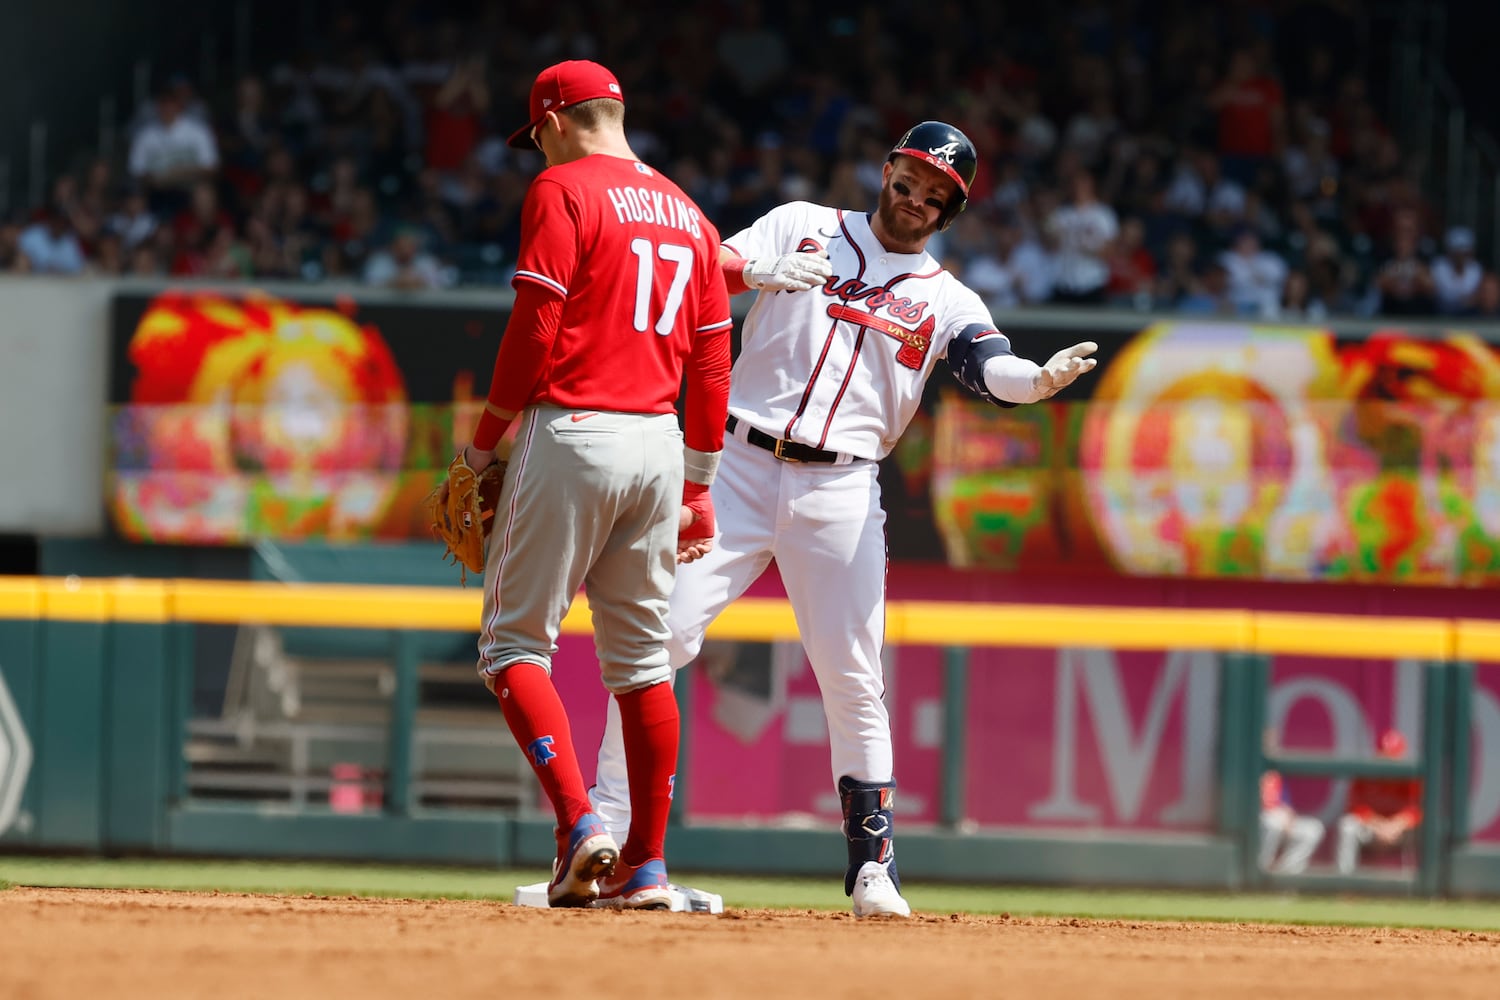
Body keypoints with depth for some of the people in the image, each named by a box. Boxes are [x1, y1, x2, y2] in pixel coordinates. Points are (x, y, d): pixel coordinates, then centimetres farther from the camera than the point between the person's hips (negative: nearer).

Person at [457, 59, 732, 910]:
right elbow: (711, 362, 15)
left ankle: (581, 826, -18)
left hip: (573, 431, -6)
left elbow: (535, 334, -12)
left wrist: (485, 443, -3)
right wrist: (699, 487, 20)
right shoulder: (687, 212, 16)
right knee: (642, 656, 11)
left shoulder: (563, 191, -5)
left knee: (516, 643, -1)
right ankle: (647, 864, 9)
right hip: (658, 443, 6)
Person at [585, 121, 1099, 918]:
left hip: (840, 493, 1)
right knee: (663, 633, -8)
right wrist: (763, 271, -22)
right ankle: (607, 822, -1)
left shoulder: (948, 301, 11)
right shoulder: (802, 227, 11)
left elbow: (990, 370, -8)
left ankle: (872, 867, 3)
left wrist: (1042, 379, -32)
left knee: (854, 681, -3)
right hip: (740, 465, 0)